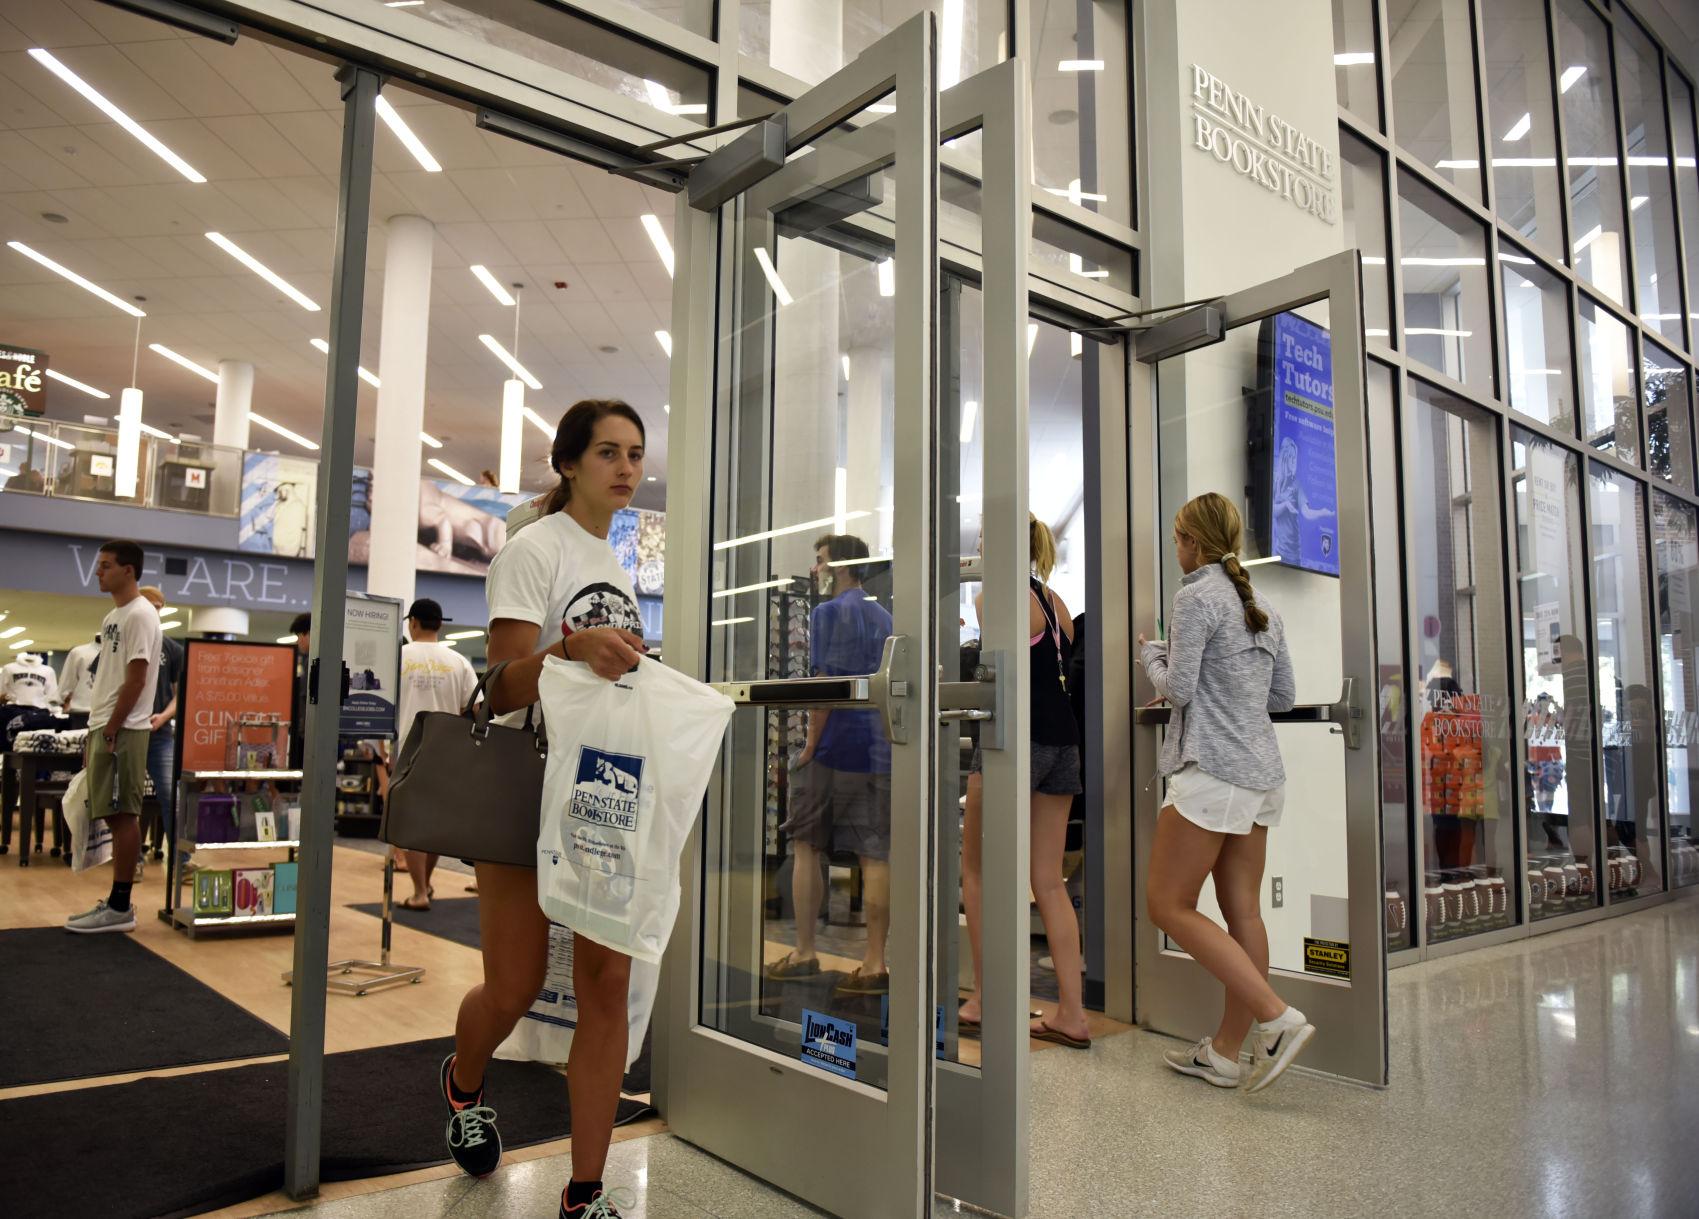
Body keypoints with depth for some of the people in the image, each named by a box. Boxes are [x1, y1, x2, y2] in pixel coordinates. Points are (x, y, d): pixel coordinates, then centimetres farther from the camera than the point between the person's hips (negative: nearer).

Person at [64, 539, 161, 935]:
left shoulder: (140, 615, -12)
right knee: (115, 816, 11)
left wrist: (111, 730, -17)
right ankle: (116, 903, 16)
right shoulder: (113, 616, 18)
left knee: (123, 815, -6)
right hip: (104, 726, 10)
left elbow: (136, 679, -17)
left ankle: (120, 907, -3)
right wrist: (95, 729, 18)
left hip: (122, 730, -10)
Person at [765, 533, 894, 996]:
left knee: (806, 846, 7)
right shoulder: (883, 617, 16)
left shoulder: (828, 613, -7)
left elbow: (826, 683, -15)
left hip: (834, 748, -6)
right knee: (876, 855, 2)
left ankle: (804, 953, 11)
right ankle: (875, 963, 3)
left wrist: (810, 745, -9)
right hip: (879, 750, 6)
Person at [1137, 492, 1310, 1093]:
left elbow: (1178, 689, -12)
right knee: (1243, 912, 8)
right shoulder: (1262, 605, 16)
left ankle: (1276, 1017, -7)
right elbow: (1284, 696, 18)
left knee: (1169, 904, -1)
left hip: (1212, 770, -9)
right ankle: (1225, 1052, 15)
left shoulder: (1197, 596, -8)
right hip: (1261, 773, 9)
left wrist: (1151, 655, 6)